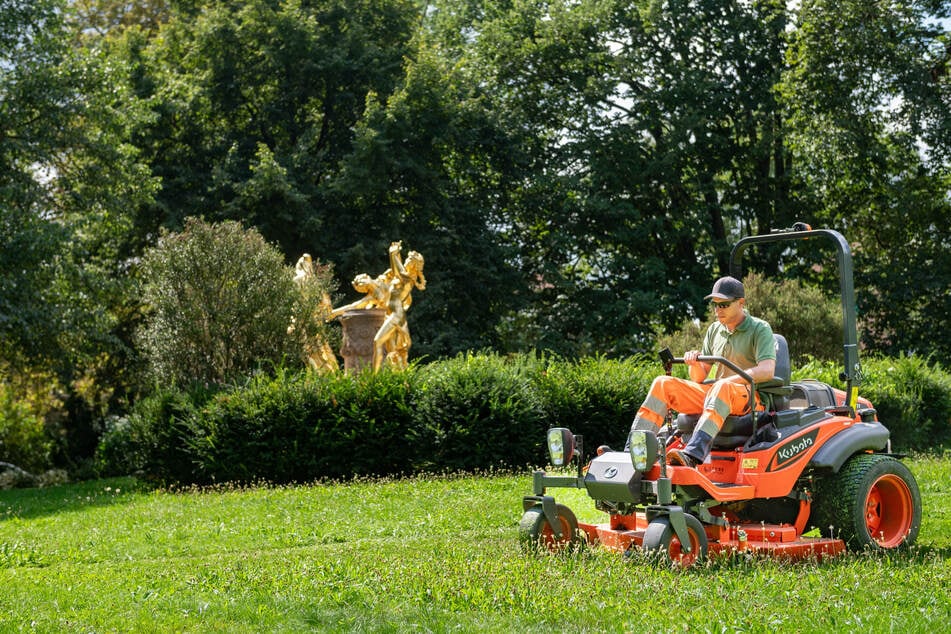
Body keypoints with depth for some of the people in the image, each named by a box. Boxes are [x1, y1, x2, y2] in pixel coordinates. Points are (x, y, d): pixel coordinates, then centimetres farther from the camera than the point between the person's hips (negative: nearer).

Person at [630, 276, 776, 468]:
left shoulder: (760, 329, -1)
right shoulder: (715, 330, 17)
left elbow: (767, 370, -17)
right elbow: (699, 378, 15)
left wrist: (729, 381, -22)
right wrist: (695, 364, -8)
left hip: (750, 396, -6)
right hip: (714, 393, 6)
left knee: (722, 388, -40)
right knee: (663, 384, -11)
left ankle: (692, 455, -58)